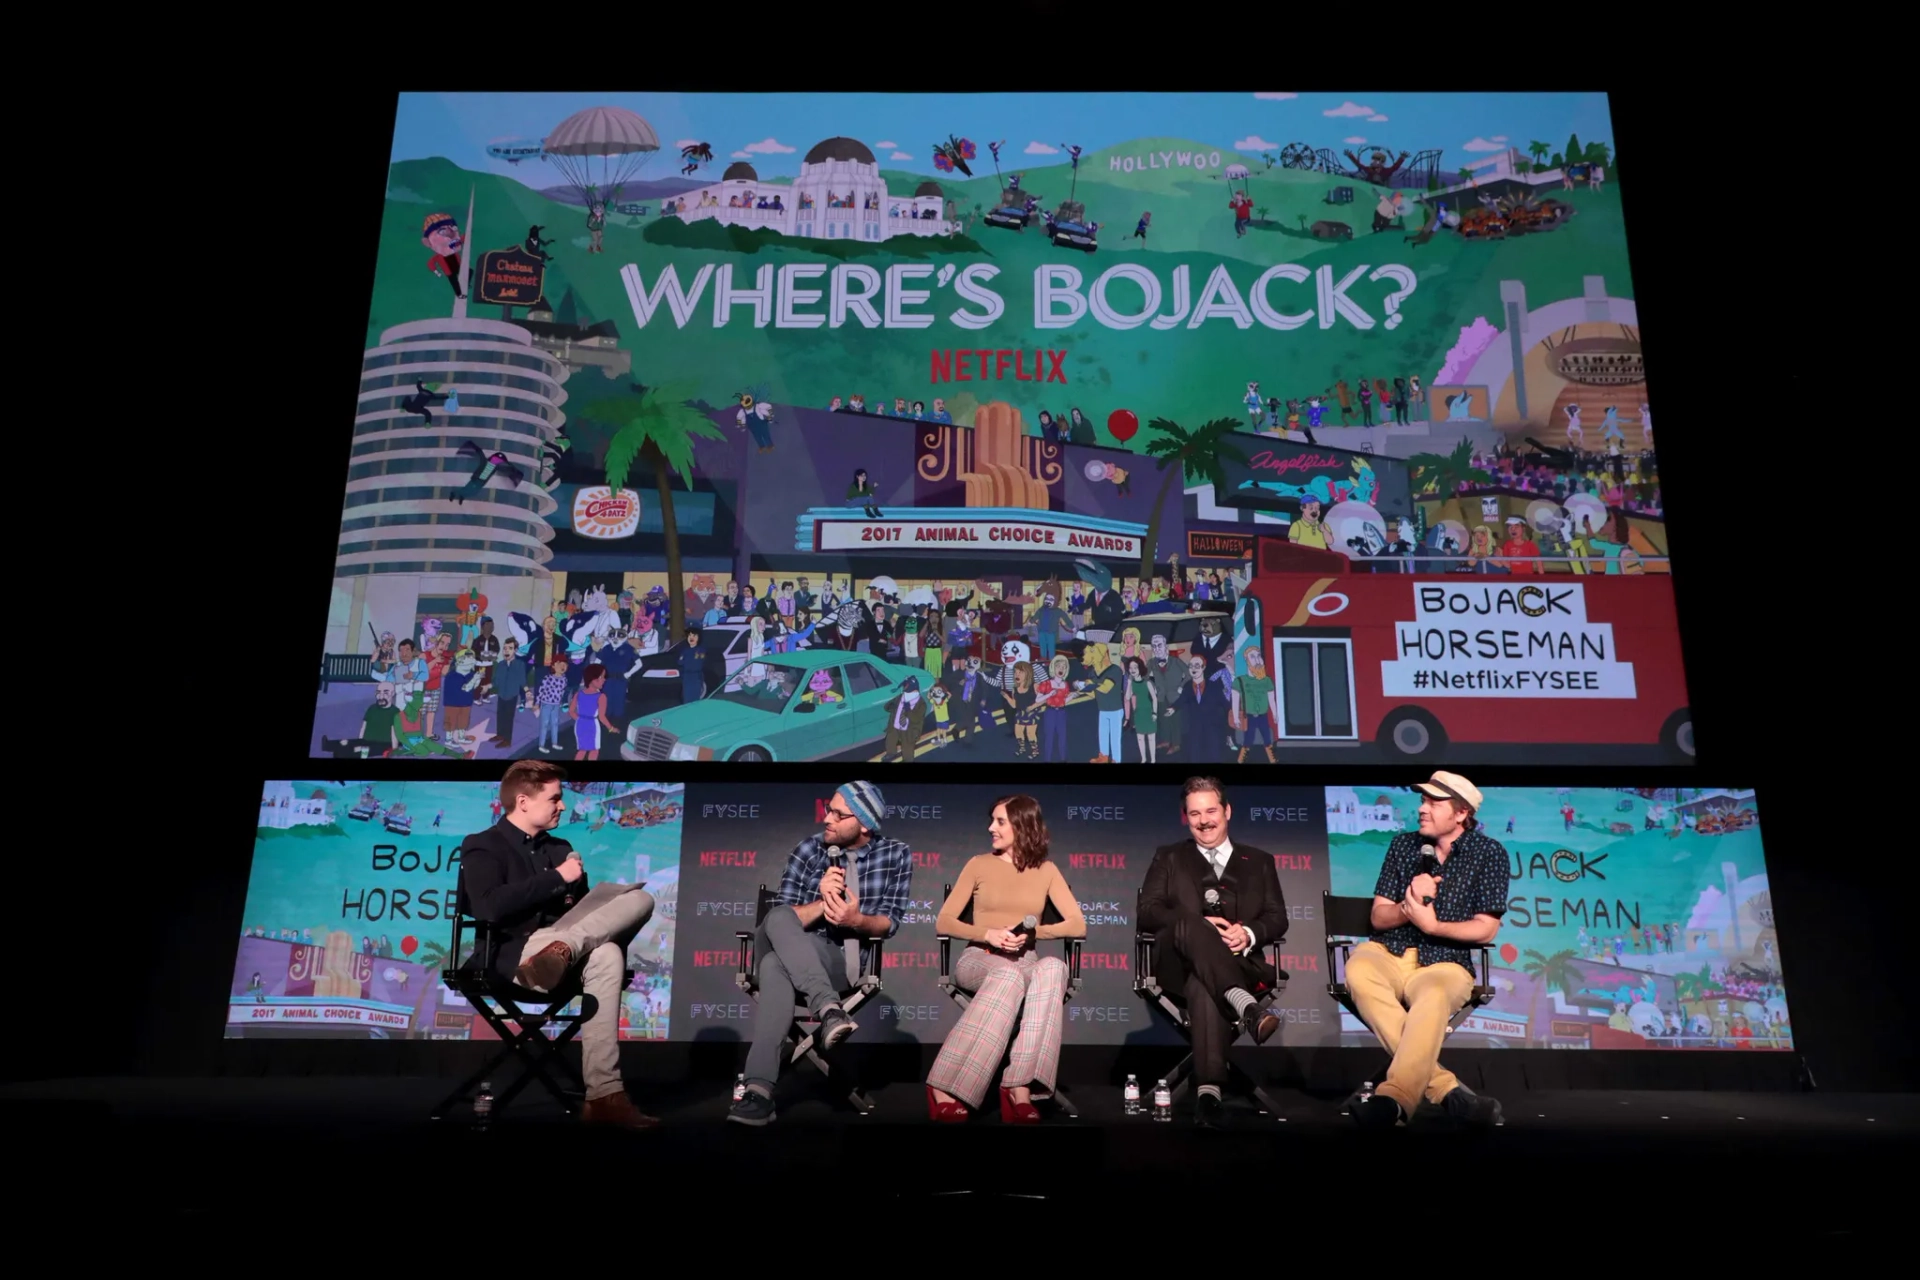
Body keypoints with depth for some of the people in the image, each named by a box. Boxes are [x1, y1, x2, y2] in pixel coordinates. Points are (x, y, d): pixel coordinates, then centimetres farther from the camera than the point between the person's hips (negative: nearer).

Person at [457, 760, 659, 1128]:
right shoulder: (483, 847, 2)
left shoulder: (560, 848, 23)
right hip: (514, 956, -6)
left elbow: (584, 911, 19)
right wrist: (557, 878, -16)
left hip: (568, 949, 6)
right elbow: (488, 907, -19)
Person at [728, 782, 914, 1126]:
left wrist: (856, 921, -22)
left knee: (777, 965, -35)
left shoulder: (896, 854, 4)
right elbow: (780, 918, 0)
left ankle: (760, 1087, -43)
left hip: (854, 960, -2)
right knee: (778, 918, -34)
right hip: (798, 955, 2)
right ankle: (829, 1010, -46)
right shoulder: (807, 851, 6)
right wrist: (822, 903, -18)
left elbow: (890, 922, 0)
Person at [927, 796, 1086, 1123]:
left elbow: (1078, 925, 4)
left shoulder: (1046, 870, 12)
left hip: (1025, 963, 2)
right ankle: (945, 1086, -39)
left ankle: (1019, 1086, -43)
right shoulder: (979, 864, 10)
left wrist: (1033, 933, -12)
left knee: (1054, 967, -37)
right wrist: (988, 934, -12)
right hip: (979, 959, -2)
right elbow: (944, 922, 5)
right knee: (1009, 976, -40)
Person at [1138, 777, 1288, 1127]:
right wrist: (1199, 925, -11)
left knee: (1203, 985, -38)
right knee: (1188, 924, -37)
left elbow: (1277, 919, 13)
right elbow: (1147, 913, 8)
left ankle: (1209, 1090, -47)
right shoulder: (1169, 857, 22)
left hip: (1240, 961, 0)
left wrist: (1249, 933, -11)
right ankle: (1246, 1006, -53)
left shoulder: (1259, 861, 25)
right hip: (1179, 962, 0)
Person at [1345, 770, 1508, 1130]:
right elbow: (1379, 918, 10)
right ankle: (1445, 1089, -36)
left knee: (1433, 998, -40)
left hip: (1444, 963, -2)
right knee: (1358, 969, -35)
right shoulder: (1404, 844, 12)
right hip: (1388, 954, 3)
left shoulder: (1489, 853, 3)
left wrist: (1432, 925, -15)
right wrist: (1408, 906, -12)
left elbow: (1485, 929, -1)